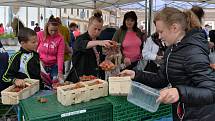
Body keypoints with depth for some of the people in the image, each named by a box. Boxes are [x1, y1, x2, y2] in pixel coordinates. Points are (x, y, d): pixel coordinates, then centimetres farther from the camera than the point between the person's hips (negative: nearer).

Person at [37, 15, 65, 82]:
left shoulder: (60, 38, -7)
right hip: (40, 66, 0)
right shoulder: (40, 35, -6)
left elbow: (60, 56, -11)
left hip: (53, 66, 0)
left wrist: (60, 72, -18)